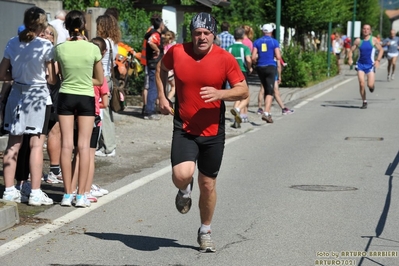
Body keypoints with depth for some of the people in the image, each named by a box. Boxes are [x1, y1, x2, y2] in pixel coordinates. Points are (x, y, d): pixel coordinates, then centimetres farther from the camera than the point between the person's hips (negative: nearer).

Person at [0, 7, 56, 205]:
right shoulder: (45, 46, -11)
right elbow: (52, 79, -9)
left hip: (16, 95, 5)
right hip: (37, 96, -5)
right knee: (36, 145, -1)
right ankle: (35, 193, 0)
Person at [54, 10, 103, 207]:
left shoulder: (60, 48, -7)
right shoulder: (92, 49, -8)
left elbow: (61, 75, 9)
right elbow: (100, 80, 2)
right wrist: (84, 80, 7)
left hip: (65, 97, 1)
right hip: (86, 98, -1)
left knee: (66, 144, 3)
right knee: (84, 145, 2)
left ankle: (67, 194, 3)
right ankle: (81, 195, 1)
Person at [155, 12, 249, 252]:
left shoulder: (225, 59, -10)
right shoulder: (177, 52, -6)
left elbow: (243, 91, -6)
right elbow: (161, 69, 16)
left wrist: (219, 94, -24)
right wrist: (162, 97, 5)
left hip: (213, 132, 0)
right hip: (184, 129, 0)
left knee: (208, 185, 10)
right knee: (182, 175, -24)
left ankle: (205, 232, 34)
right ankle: (185, 190, 17)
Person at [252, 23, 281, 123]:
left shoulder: (257, 42, 5)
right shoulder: (274, 42, -3)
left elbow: (253, 57, -2)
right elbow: (278, 57, -9)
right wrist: (277, 56, 14)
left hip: (260, 67, 4)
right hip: (271, 67, -4)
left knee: (266, 90, 17)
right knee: (270, 92, -6)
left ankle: (268, 112, 22)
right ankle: (266, 113, -23)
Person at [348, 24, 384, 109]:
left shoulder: (374, 40, -2)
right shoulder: (358, 41, 0)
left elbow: (381, 50, 4)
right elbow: (351, 50, 5)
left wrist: (378, 60, -9)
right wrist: (350, 58, -14)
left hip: (370, 65, -1)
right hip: (360, 64, 1)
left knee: (370, 85, -11)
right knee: (361, 84, -9)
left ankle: (371, 86, 29)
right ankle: (364, 102, 5)